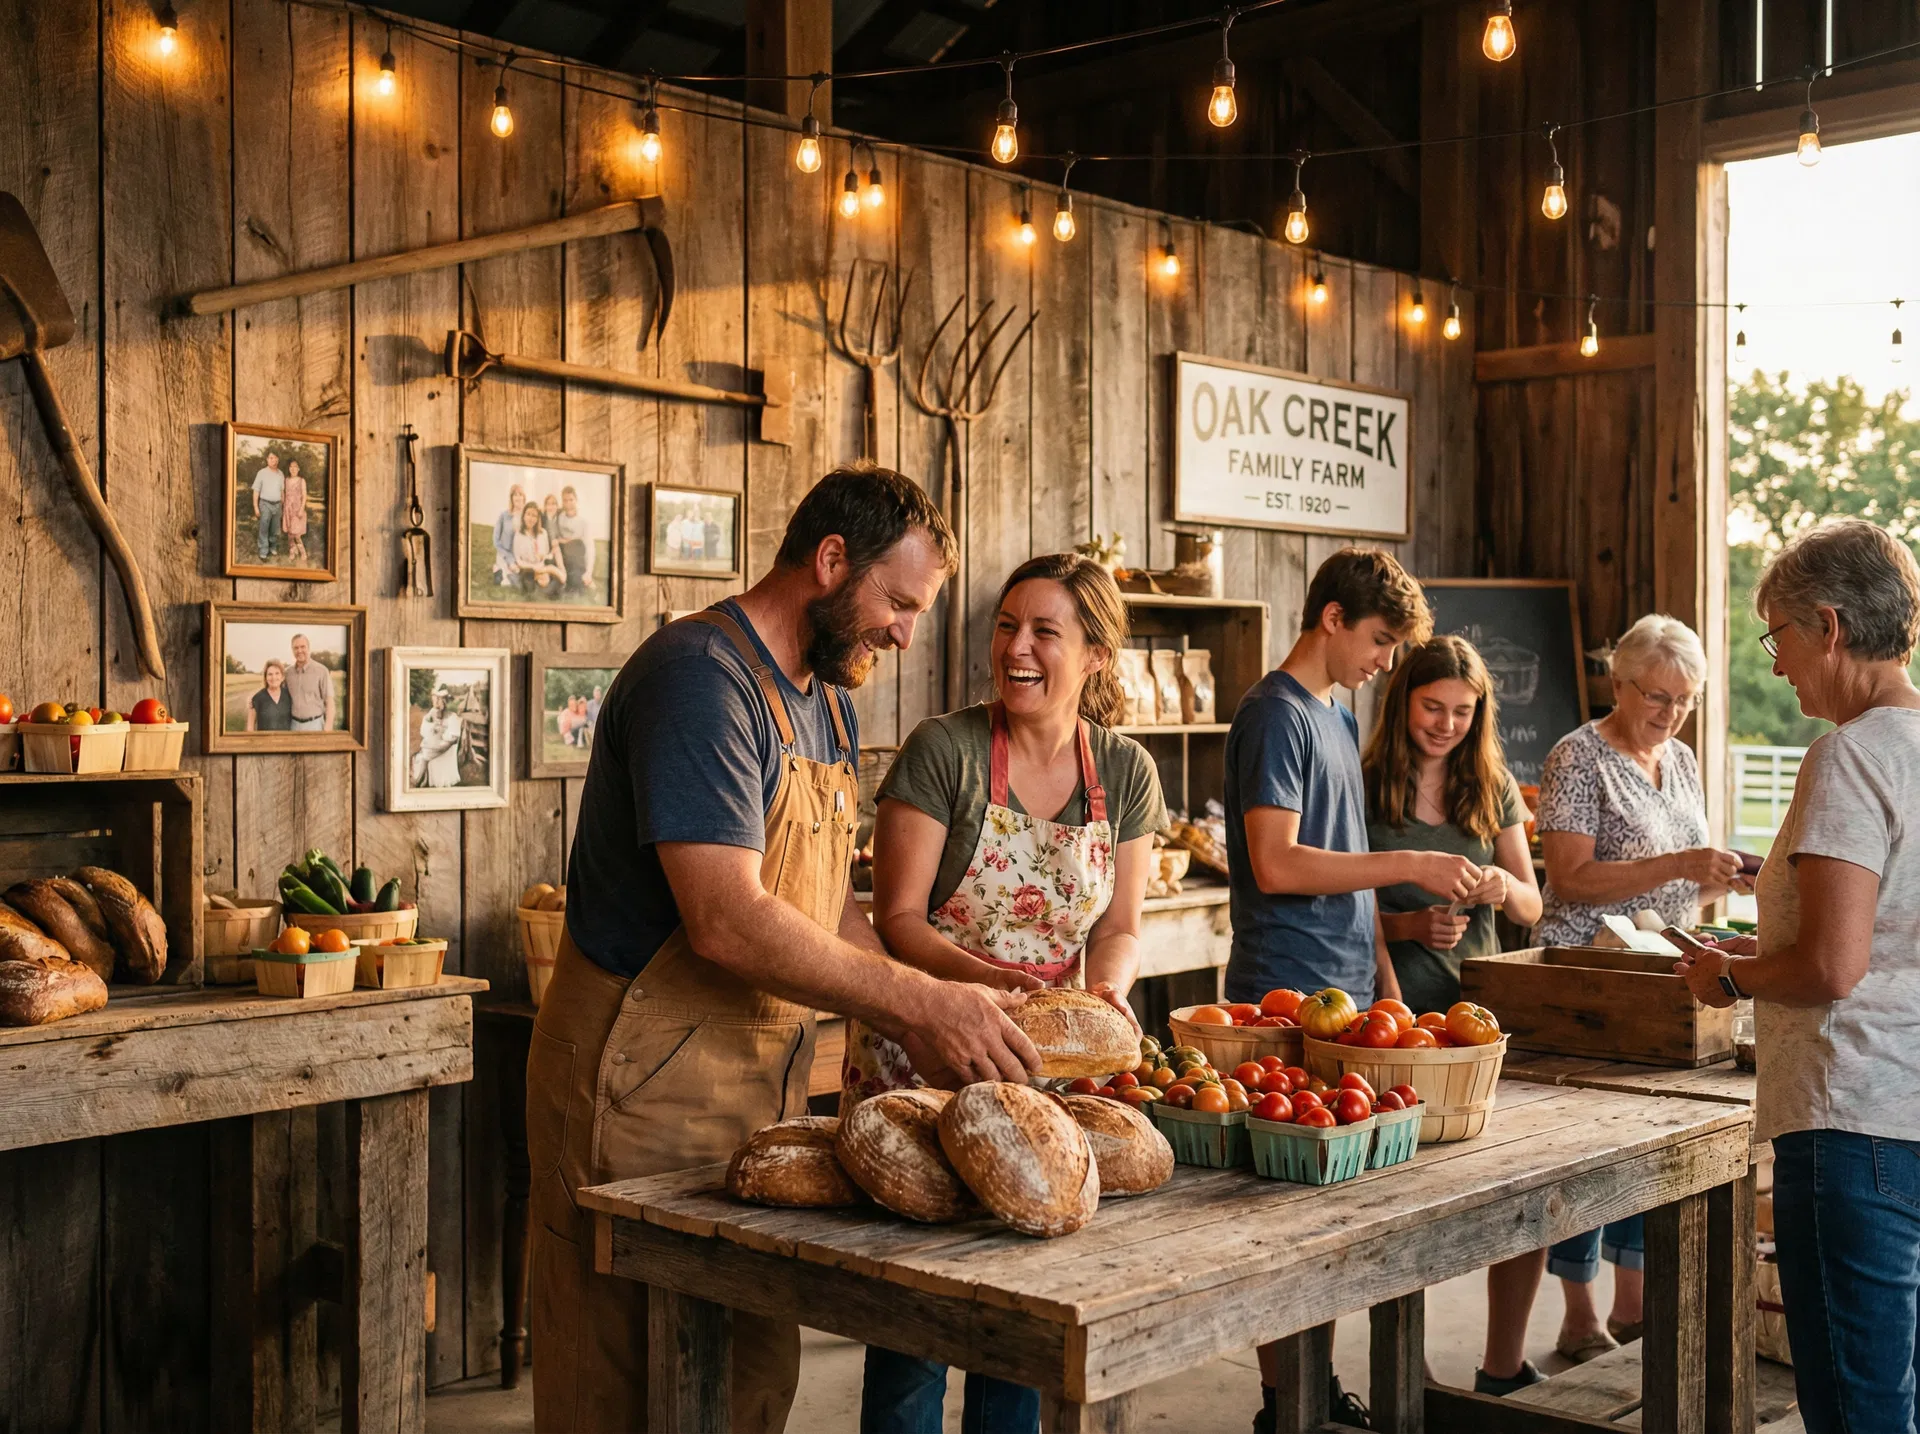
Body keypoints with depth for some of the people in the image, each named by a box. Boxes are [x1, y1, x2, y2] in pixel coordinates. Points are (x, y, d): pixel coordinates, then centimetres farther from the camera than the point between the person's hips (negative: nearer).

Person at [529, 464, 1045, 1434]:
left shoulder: (824, 699, 14)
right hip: (646, 1090, -9)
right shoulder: (700, 677, -17)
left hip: (763, 1095, 9)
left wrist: (925, 1025, 3)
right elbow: (728, 924, -25)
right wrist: (917, 1002, -20)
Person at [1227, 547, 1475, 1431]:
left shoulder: (1337, 718, 18)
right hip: (1287, 998, -9)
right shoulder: (1275, 713, -10)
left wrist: (1384, 980, 18)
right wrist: (1413, 866, -15)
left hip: (1347, 995, 9)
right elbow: (1277, 865, -19)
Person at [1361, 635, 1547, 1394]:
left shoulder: (1494, 788, 12)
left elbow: (1531, 906, 13)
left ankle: (1503, 1368, 11)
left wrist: (1505, 888, -9)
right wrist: (1406, 925, -18)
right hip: (1396, 1005, -4)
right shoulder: (1366, 789, -1)